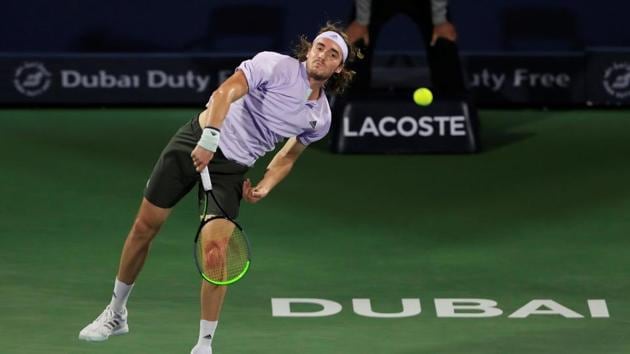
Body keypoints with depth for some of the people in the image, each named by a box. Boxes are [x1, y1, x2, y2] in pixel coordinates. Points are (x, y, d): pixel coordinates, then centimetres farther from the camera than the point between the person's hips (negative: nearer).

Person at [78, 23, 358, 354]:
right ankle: (115, 313, 25)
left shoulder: (320, 118, 2)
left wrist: (264, 186, 0)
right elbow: (225, 93, -26)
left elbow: (287, 156, 17)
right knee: (144, 226, 4)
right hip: (196, 142, -2)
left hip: (231, 169, 2)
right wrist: (210, 138, -37)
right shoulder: (275, 65, -15)